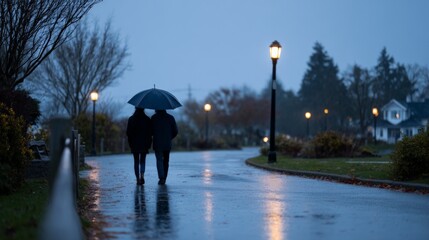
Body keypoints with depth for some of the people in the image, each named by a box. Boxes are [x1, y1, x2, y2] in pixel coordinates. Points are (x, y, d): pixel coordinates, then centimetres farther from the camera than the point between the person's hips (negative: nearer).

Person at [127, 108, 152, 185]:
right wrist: (149, 143, 4)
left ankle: (138, 179, 4)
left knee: (136, 161, 8)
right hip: (144, 144, 0)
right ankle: (142, 175, -15)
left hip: (134, 144, 0)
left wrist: (130, 142, 6)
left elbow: (128, 132, -4)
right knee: (143, 160, 9)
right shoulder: (147, 119, -2)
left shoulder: (131, 119, -3)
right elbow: (150, 132, -2)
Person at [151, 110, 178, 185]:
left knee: (159, 160, -2)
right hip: (168, 144, 2)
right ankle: (164, 179, 15)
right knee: (166, 161, 12)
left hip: (157, 144, -2)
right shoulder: (170, 118, 3)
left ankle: (161, 177, -19)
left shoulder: (154, 118, -4)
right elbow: (175, 131, 3)